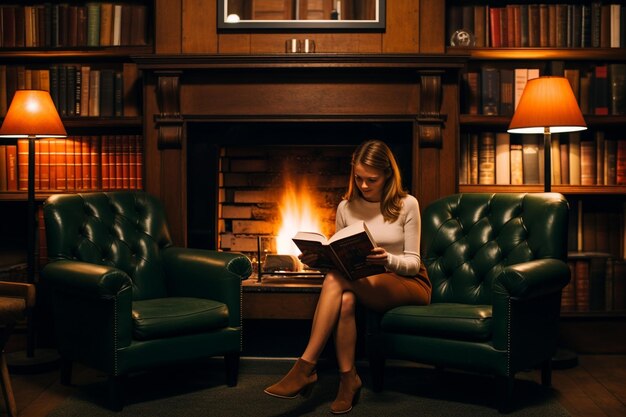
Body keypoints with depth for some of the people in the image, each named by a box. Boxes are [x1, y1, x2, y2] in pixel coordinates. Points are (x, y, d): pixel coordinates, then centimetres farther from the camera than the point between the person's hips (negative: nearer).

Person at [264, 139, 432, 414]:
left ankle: (306, 368, -33)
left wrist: (388, 260, -30)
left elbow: (413, 263, -7)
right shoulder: (346, 207, 4)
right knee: (345, 299, -36)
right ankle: (348, 379, -25)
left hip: (410, 284, -4)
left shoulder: (406, 205, -7)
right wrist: (317, 260, -15)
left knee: (337, 280, -32)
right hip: (366, 285, 4)